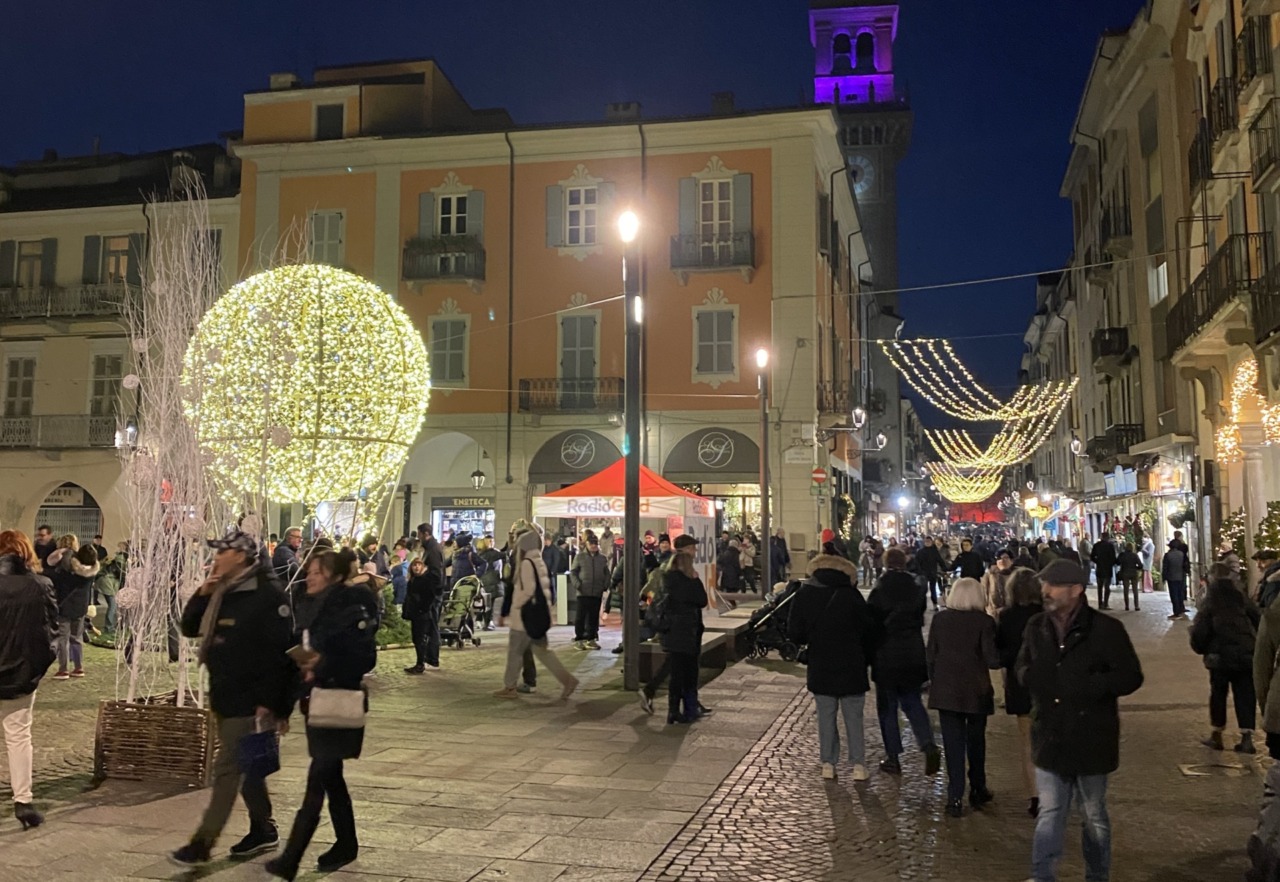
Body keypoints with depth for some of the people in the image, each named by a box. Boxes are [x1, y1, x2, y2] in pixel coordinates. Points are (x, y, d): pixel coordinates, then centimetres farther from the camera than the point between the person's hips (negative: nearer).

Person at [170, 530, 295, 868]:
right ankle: (263, 829, 29)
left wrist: (271, 702, -22)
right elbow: (189, 628, 15)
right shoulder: (221, 592, 10)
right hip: (224, 696, 9)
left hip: (250, 700, -9)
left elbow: (280, 651, -20)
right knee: (244, 767, 16)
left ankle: (202, 843, 1)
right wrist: (202, 594, -2)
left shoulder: (268, 595, -17)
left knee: (228, 767, -5)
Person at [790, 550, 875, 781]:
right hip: (851, 666, -1)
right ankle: (858, 765, 9)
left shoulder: (805, 595, -5)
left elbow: (794, 632, -4)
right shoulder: (851, 595, -9)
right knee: (853, 718, 8)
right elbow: (869, 630, -4)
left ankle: (828, 764, 13)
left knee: (826, 717, 11)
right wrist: (865, 660, 10)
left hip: (820, 668, 1)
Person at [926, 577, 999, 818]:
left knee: (953, 743, 5)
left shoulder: (940, 619, -2)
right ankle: (977, 791, 29)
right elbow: (992, 660, -14)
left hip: (945, 690, 1)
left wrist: (934, 680, 14)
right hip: (975, 691, -1)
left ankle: (955, 797, 1)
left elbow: (930, 655, 2)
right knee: (976, 741, 17)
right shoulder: (984, 622, -11)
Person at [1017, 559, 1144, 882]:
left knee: (1095, 816, 17)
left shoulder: (1105, 629, -13)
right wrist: (1031, 676, -9)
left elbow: (1131, 677, -12)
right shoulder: (1037, 627, 2)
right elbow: (1024, 668, 15)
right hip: (1050, 738, 3)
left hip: (1091, 739, -2)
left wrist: (1085, 686, -22)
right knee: (1049, 814, 5)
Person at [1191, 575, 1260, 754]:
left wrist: (1201, 649, 13)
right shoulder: (1245, 603, 9)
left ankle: (1216, 735, 19)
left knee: (1218, 694, 12)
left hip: (1220, 657, -2)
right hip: (1247, 657, 2)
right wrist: (1257, 649, 14)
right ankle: (1247, 737, 0)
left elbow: (1199, 633, -5)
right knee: (1245, 696, 7)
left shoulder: (1209, 607, 2)